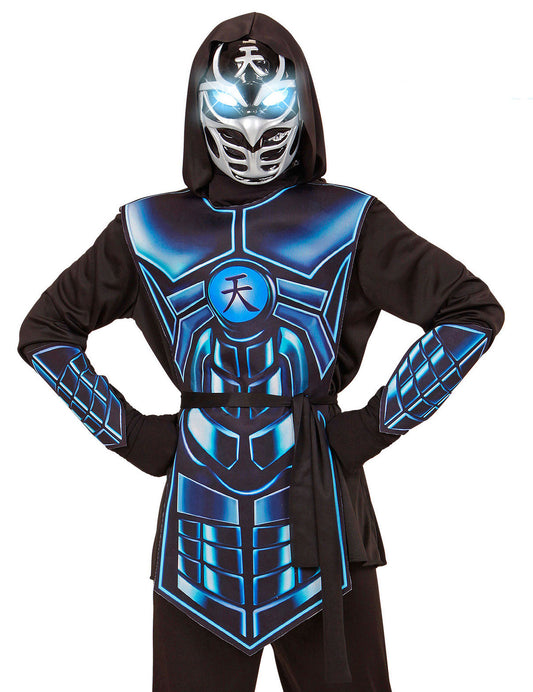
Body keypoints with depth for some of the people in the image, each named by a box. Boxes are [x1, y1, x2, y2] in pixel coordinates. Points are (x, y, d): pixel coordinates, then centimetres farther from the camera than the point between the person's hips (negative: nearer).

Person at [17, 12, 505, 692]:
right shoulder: (148, 231, 4)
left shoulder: (347, 222, -1)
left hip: (316, 524, -1)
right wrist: (132, 434, 3)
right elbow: (45, 328, 12)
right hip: (200, 532, 1)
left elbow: (474, 309, -3)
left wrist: (376, 425, -6)